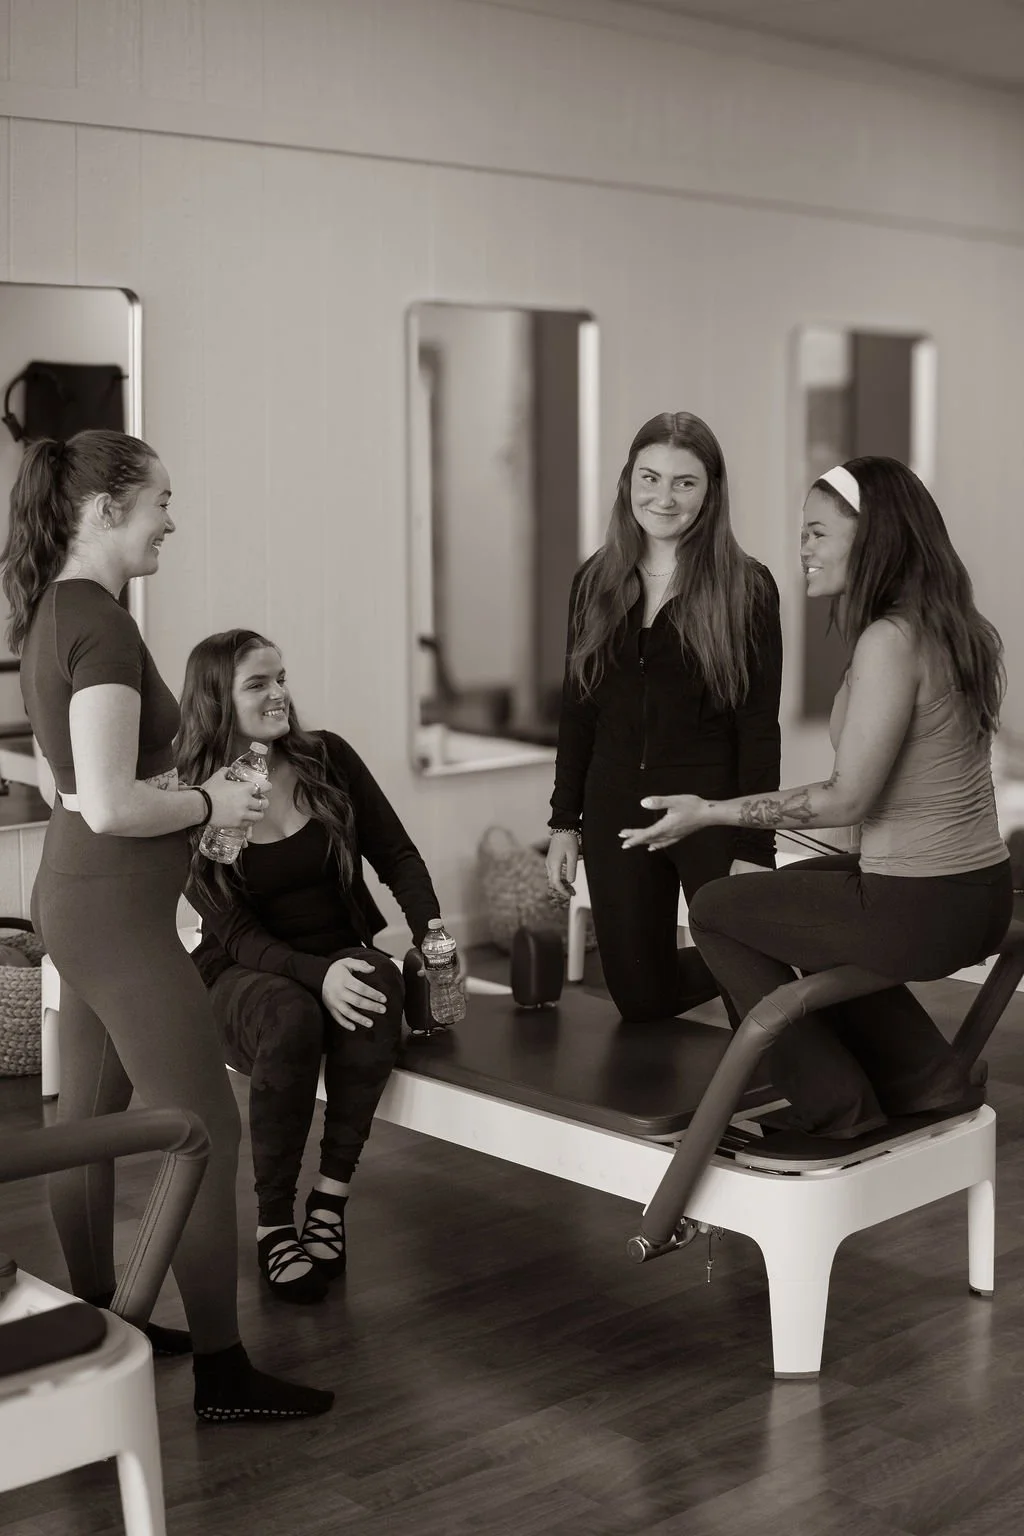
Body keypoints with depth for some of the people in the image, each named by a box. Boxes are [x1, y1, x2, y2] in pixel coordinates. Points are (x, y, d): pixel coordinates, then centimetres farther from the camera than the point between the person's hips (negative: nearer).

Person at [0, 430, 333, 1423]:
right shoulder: (103, 628, -20)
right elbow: (110, 806, -26)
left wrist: (190, 793, 10)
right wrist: (211, 804, -11)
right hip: (118, 909, -10)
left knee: (88, 1119, 18)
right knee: (206, 1130, -3)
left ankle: (94, 1320, 32)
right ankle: (222, 1375, 4)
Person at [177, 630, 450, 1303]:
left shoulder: (327, 759, 0)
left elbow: (398, 856, 4)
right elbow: (235, 932, -12)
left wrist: (432, 931, -15)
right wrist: (316, 973, -29)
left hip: (350, 952, 2)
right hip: (245, 972, -2)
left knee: (380, 993, -33)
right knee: (291, 1019, -37)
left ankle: (330, 1199, -23)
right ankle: (273, 1224, -22)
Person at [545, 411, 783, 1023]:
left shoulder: (747, 588, -7)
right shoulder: (595, 582, 6)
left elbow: (759, 725, -9)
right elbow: (577, 708, 10)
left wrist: (754, 847, -14)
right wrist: (565, 823, 7)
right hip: (616, 807, 4)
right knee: (639, 995, 10)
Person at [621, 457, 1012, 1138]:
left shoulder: (890, 641, -20)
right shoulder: (958, 627, 7)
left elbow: (847, 799, -20)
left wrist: (709, 813, -12)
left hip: (920, 911, -9)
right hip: (984, 896, 9)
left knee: (715, 910, 9)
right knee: (793, 893, 32)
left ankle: (837, 1106, 16)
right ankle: (928, 1080, 27)